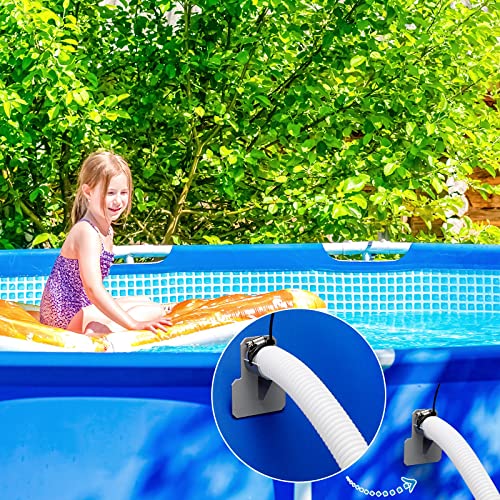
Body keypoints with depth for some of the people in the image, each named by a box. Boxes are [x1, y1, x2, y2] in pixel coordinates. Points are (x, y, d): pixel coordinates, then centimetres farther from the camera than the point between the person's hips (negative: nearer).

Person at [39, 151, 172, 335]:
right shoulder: (87, 232, -21)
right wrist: (133, 324, -32)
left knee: (150, 304, 19)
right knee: (153, 312, -14)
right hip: (67, 318, -11)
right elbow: (93, 289, -30)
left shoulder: (106, 229, 10)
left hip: (81, 308, 11)